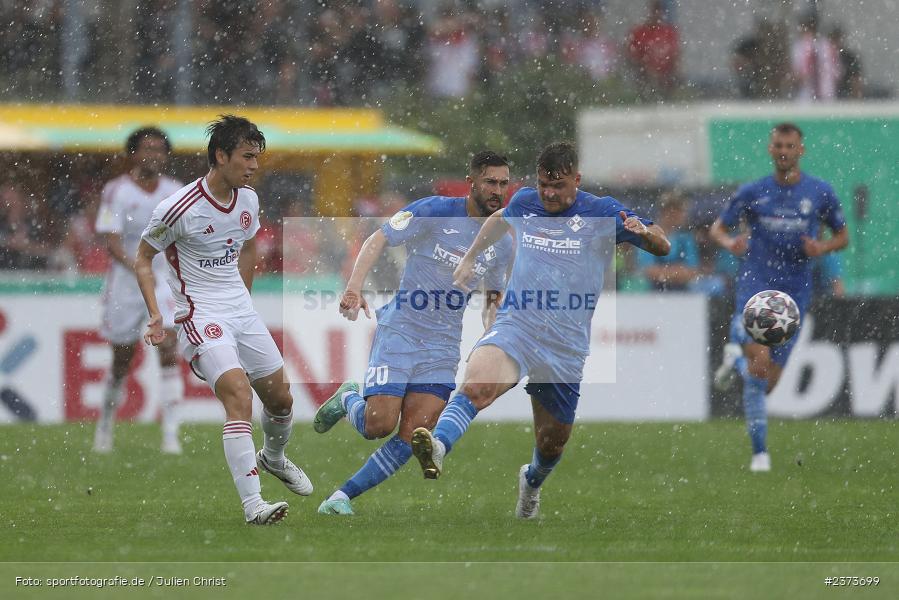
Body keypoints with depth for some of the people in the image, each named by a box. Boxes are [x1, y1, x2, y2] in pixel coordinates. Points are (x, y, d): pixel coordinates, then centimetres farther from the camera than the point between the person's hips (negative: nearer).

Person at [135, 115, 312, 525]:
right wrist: (155, 314, -13)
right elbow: (143, 259, -5)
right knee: (239, 395, -25)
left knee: (280, 398, 12)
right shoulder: (179, 208, -16)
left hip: (241, 311, 7)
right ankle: (252, 504, -28)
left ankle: (273, 458, 47)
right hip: (200, 317, -7)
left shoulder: (248, 200, 4)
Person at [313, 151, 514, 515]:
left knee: (412, 437, -10)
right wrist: (354, 288, -19)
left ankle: (343, 496, 2)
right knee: (378, 425, -13)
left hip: (443, 347, 4)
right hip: (399, 331, -4)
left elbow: (493, 298, 22)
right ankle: (347, 400, 22)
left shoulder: (502, 243, 8)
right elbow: (378, 240, -5)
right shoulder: (435, 211, -7)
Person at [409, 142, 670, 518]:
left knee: (553, 441, 12)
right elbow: (500, 219, 35)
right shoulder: (523, 203, 10)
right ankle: (437, 447, -56)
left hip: (567, 345, 0)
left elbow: (662, 248, -1)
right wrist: (469, 259, 34)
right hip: (515, 327, 0)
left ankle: (532, 481, 47)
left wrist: (644, 232, -23)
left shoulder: (601, 213, 0)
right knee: (477, 384, -33)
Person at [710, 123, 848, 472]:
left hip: (795, 292, 2)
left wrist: (822, 247, -9)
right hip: (755, 285, -2)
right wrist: (730, 244, -14)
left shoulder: (820, 194, 2)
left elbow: (842, 236, 14)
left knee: (767, 383, 3)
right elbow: (717, 229, 10)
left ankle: (736, 359, 39)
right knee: (760, 364, -23)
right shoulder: (752, 193, 1)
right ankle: (759, 451, -6)